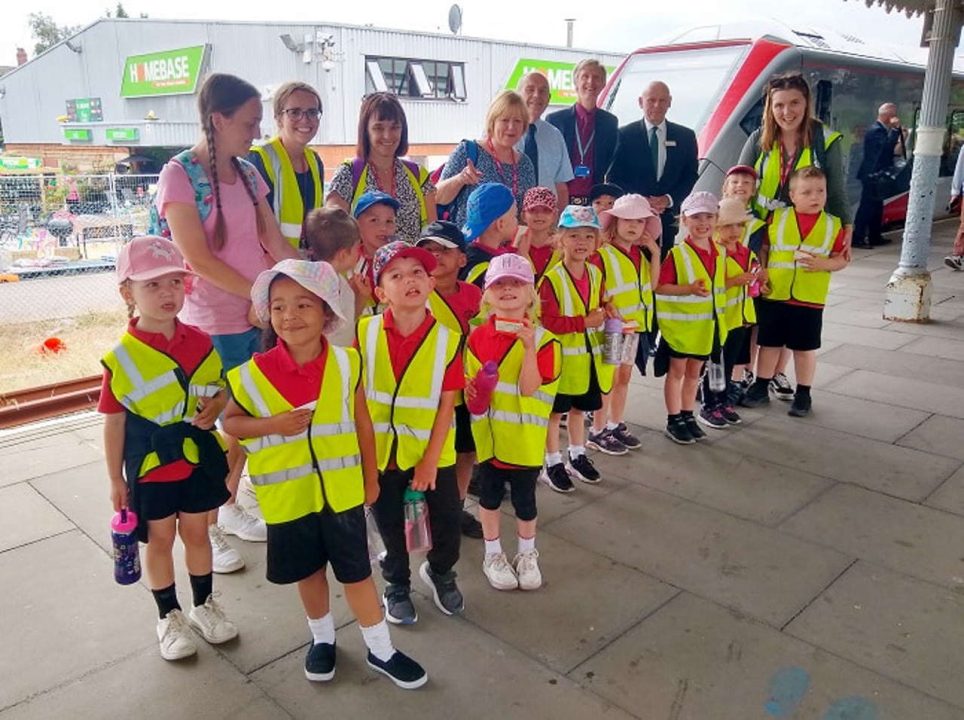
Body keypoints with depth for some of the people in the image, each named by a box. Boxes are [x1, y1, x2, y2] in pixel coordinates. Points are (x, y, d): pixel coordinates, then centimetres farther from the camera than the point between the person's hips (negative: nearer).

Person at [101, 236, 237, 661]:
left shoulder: (200, 343, -6)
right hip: (150, 465, -2)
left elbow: (220, 388, 9)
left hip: (198, 458, 3)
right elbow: (114, 423, -8)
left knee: (196, 532, 17)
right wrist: (115, 479, -4)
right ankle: (169, 616, 32)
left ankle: (204, 605, 37)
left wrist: (218, 403, -15)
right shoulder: (121, 358, -15)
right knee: (160, 539, 14)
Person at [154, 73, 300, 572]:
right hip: (214, 324, -6)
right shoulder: (179, 174, -10)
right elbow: (197, 258, -15)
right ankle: (207, 528, 21)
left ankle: (230, 507, 33)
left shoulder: (248, 174, 9)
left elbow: (274, 241, 4)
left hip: (261, 316, 6)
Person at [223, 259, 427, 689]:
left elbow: (362, 423, 0)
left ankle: (380, 650, 30)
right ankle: (322, 638, 44)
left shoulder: (345, 363, -11)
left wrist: (371, 477, 6)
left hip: (342, 489, 0)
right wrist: (273, 425, -19)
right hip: (288, 495, 0)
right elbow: (231, 422, 0)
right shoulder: (254, 374, -14)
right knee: (308, 571, 19)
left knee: (357, 570, 12)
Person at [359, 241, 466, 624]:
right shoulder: (366, 331, -11)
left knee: (447, 519, 13)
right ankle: (396, 584, 43)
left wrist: (430, 459, -11)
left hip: (432, 452, 0)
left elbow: (446, 405, -10)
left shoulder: (447, 339, -12)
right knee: (390, 524, 17)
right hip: (380, 450, 0)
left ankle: (440, 571, 44)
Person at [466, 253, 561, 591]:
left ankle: (527, 554, 35)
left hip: (524, 438, -2)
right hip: (488, 434, 2)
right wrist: (472, 392, -13)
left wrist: (529, 347, -29)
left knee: (524, 498, 11)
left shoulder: (543, 339, -11)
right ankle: (493, 554, 36)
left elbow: (528, 387, -21)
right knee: (489, 494, 16)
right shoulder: (477, 337, -3)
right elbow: (469, 383, 6)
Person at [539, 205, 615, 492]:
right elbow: (549, 322, -22)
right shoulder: (551, 279, -18)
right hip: (560, 357, -6)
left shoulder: (596, 274, 4)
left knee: (579, 407, 21)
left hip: (589, 356, 6)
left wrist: (604, 313, -5)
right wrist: (584, 322, -24)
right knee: (554, 411, 7)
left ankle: (577, 456, 38)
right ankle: (553, 463, 22)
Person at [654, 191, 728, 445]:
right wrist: (689, 289, -28)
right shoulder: (677, 254, -15)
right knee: (677, 371, 7)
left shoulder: (719, 253, 4)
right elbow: (659, 286, -17)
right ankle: (673, 420, 17)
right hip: (680, 324, -6)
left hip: (706, 326, 6)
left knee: (694, 371, 16)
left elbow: (720, 285, 15)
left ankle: (688, 416, 29)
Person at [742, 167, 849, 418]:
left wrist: (823, 264, -17)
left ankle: (803, 394, 22)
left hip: (810, 300, 0)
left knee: (805, 348, 9)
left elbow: (841, 259, 2)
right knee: (769, 343, 11)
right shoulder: (776, 218, 0)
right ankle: (760, 388, 26)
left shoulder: (834, 225, 1)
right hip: (774, 295, 1)